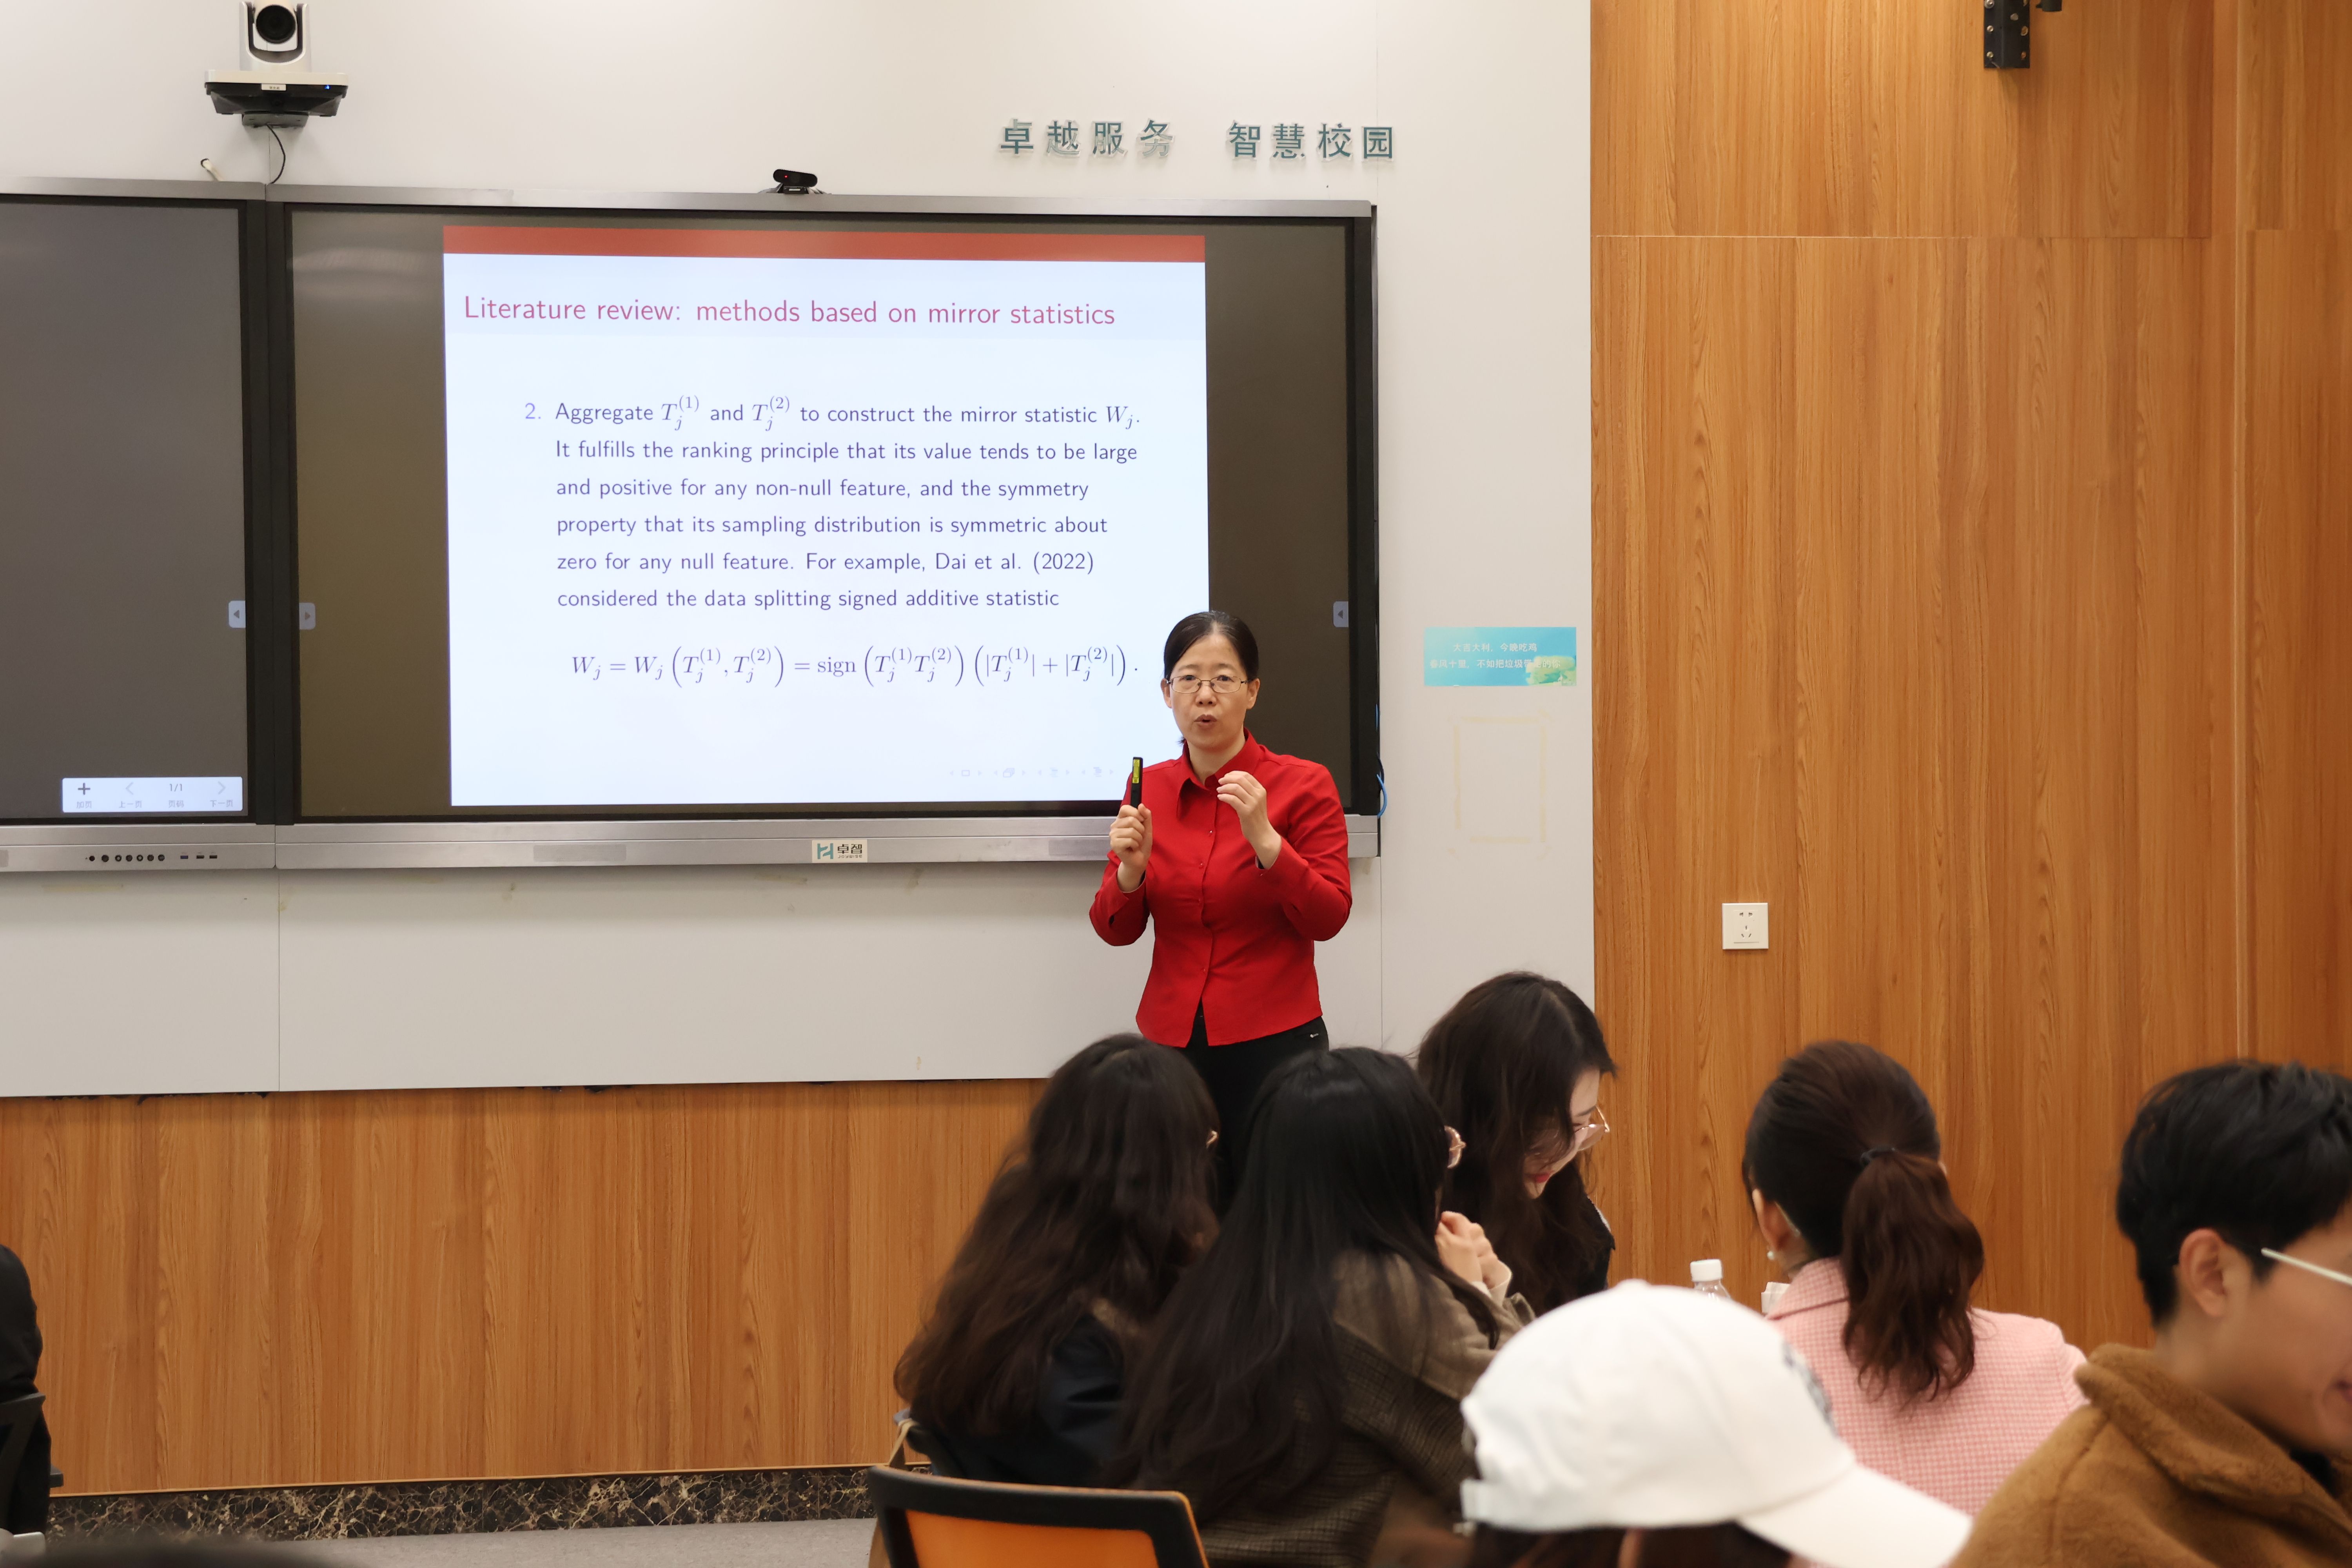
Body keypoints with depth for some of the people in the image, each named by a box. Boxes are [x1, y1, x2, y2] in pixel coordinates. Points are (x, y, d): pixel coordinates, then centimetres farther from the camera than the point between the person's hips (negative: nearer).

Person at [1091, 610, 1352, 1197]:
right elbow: (1117, 929, 6)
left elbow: (1327, 918, -9)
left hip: (1273, 1040, -3)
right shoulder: (1149, 789, 6)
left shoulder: (1304, 785, -4)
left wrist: (1265, 840, -21)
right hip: (1171, 1035, 3)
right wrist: (1131, 868, -13)